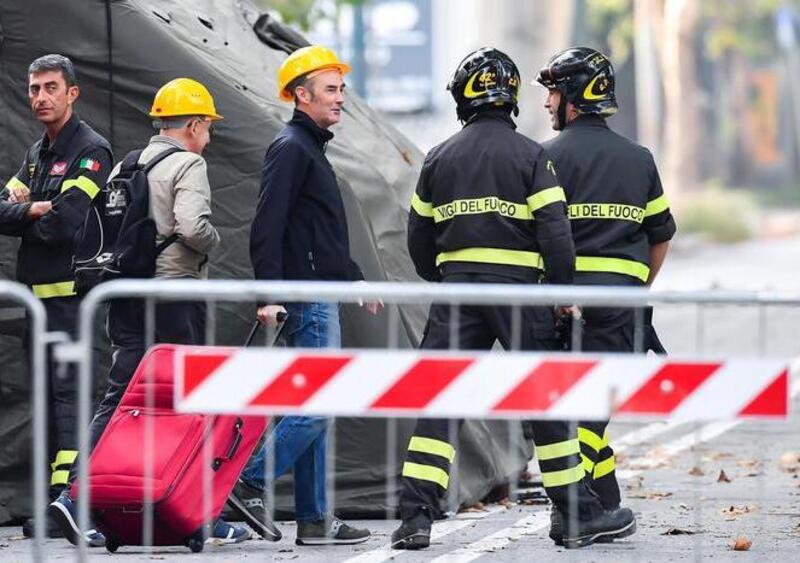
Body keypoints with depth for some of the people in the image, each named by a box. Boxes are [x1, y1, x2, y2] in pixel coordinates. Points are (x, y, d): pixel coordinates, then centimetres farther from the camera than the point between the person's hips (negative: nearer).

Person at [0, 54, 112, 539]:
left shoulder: (90, 150, -7)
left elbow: (66, 221, -19)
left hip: (71, 293, -9)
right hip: (39, 293, 9)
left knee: (68, 391, -13)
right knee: (49, 393, 10)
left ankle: (67, 497, -18)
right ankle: (53, 500, 13)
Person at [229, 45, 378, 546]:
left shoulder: (312, 149, 21)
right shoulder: (291, 149, -10)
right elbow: (268, 228, -19)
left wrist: (354, 278, 29)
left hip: (322, 297, 10)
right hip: (308, 299, -10)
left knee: (318, 409, 8)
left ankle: (315, 519, 8)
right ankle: (249, 483, -10)